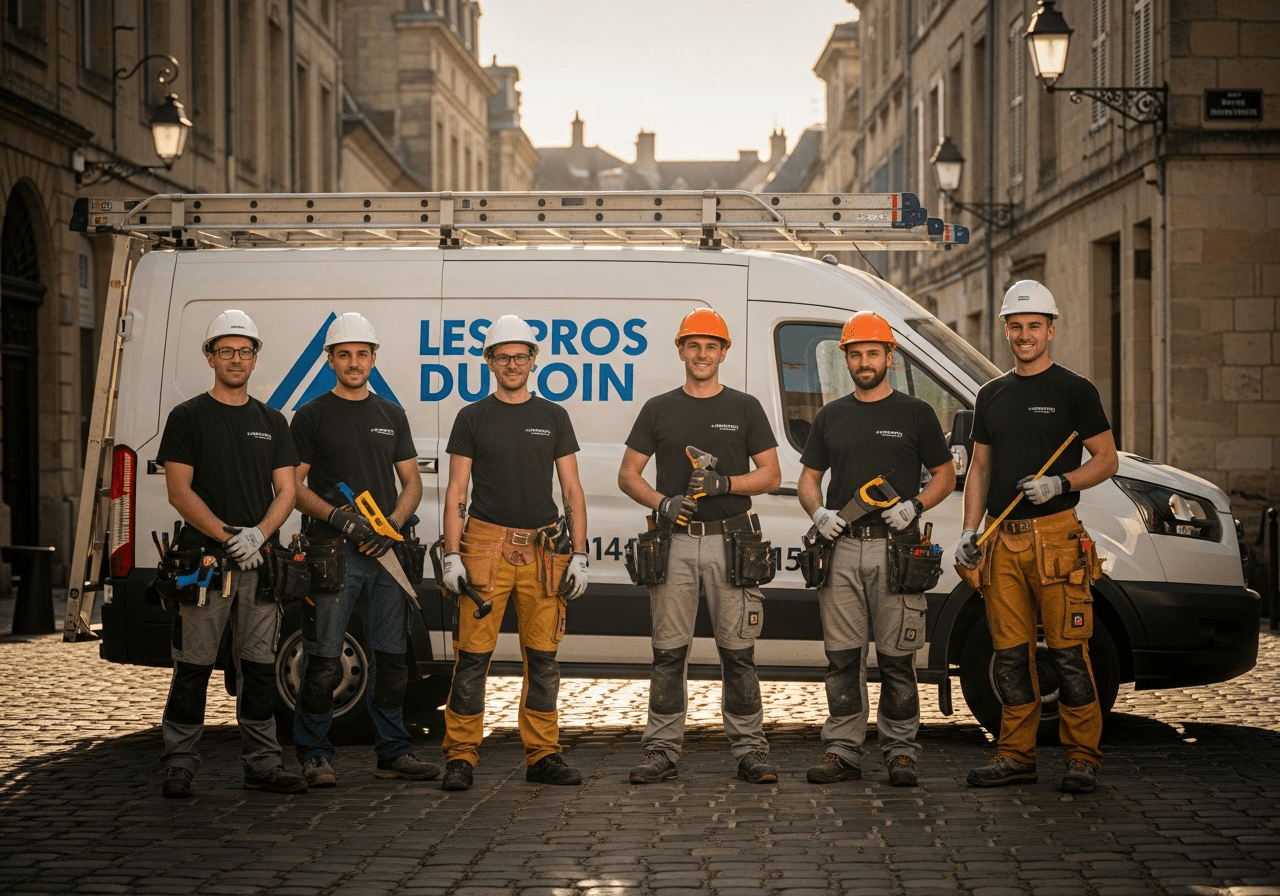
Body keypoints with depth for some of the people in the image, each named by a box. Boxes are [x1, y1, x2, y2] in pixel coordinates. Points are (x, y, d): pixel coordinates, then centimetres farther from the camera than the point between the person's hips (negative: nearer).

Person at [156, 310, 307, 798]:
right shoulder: (188, 417, 2)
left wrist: (258, 534, -10)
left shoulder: (271, 421, 14)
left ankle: (262, 764, 13)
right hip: (203, 559, -4)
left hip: (259, 560, 4)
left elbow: (286, 491, 9)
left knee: (259, 667, 6)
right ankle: (179, 766, 4)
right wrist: (228, 537, -15)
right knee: (193, 666, -3)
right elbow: (179, 492, -5)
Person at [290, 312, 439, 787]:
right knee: (323, 659, -5)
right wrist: (340, 517, -15)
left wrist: (393, 522, -4)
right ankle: (315, 754, 3)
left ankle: (393, 751, 16)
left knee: (390, 657, 8)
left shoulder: (392, 415, 15)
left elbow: (411, 482, 15)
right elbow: (294, 485, -1)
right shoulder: (311, 416, 3)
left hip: (386, 551, 4)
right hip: (332, 552, -4)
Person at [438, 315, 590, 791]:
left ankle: (543, 756, 12)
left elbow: (572, 491, 11)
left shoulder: (553, 418, 11)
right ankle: (460, 757, -1)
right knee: (473, 656, -5)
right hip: (485, 546, -2)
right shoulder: (472, 418, 6)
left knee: (543, 658, 4)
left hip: (543, 551, 2)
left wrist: (579, 555, 2)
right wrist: (451, 556, -5)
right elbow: (456, 492, 4)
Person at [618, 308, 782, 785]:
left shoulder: (745, 408, 8)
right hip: (675, 542, 1)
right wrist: (662, 503, -8)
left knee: (738, 653, -1)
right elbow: (628, 474, 10)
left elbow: (771, 474, 5)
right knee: (669, 652, 1)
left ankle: (750, 750, 4)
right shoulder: (659, 409, 11)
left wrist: (724, 483, -12)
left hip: (731, 542, -1)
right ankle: (661, 751, 6)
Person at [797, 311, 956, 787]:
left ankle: (900, 751, 5)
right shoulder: (830, 417, 15)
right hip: (842, 548, 3)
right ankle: (842, 749, 8)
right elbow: (808, 479, 18)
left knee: (896, 658, -2)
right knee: (842, 656, 3)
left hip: (896, 550, -3)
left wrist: (914, 505, -9)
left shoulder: (915, 413, 7)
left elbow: (945, 474, 9)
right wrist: (819, 513, -3)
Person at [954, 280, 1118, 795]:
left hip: (1055, 536, -5)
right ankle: (1016, 755, 14)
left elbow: (1106, 460, 1)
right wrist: (969, 532, 10)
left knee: (1067, 651, -6)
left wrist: (1059, 484, -14)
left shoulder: (1073, 391, 2)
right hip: (1003, 540, 5)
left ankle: (1082, 757, 1)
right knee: (1010, 653, 6)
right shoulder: (992, 396, 17)